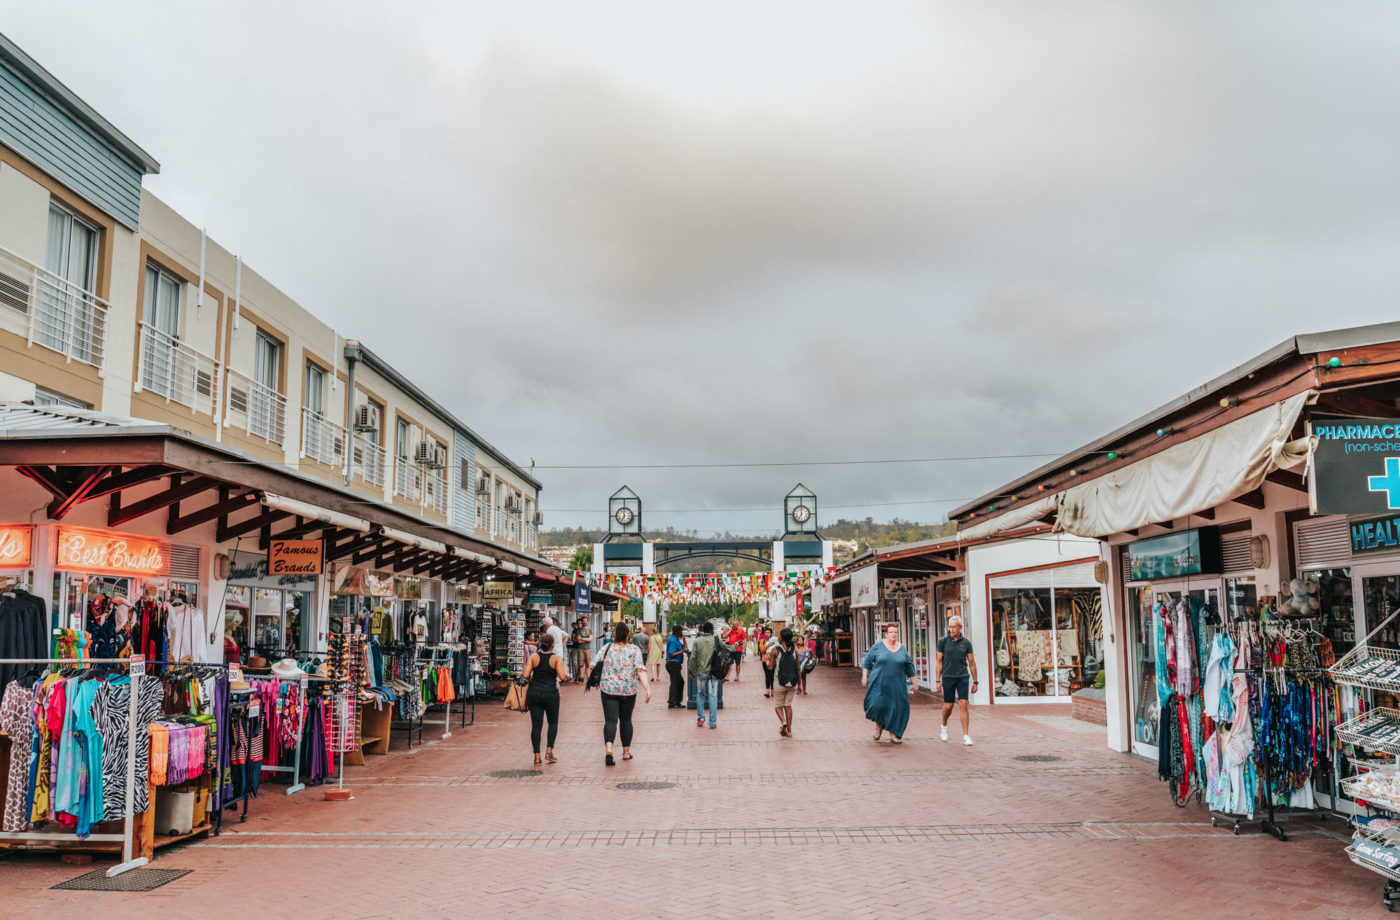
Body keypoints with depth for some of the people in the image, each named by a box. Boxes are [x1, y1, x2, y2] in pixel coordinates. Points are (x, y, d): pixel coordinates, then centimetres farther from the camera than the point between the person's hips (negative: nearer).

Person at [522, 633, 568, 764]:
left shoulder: (533, 657, 2)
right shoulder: (556, 658, -4)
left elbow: (526, 675, -5)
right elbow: (562, 676, -13)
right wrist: (566, 673, 8)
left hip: (534, 693, 2)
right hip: (550, 693, -2)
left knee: (536, 725, 4)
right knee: (553, 722, 16)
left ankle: (537, 756, 1)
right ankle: (549, 751, 8)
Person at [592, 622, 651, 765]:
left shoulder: (606, 648, -1)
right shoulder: (634, 650, -4)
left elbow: (593, 664, -6)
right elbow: (640, 670, -13)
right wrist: (647, 689, -18)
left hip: (609, 690, -1)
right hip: (629, 691, 1)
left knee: (610, 720, -2)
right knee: (626, 719, 17)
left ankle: (608, 749, -25)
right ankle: (626, 752, 25)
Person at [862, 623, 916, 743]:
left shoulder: (902, 649, 7)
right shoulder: (878, 646, -1)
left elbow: (909, 666, 13)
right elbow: (867, 661, 3)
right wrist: (864, 676, -4)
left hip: (897, 685, 2)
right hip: (879, 683, -2)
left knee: (897, 708, -1)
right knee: (877, 705, -9)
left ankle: (893, 734, 11)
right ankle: (879, 725, 21)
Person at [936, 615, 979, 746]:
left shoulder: (966, 643, 3)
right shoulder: (943, 641, 1)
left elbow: (972, 663, 8)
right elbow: (939, 662, 3)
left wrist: (975, 682, 7)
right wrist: (937, 680, -2)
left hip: (963, 677, 0)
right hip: (948, 677, 0)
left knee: (963, 705, -8)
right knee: (948, 706, 4)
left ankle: (966, 736, -5)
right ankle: (944, 726, 33)